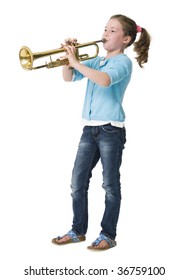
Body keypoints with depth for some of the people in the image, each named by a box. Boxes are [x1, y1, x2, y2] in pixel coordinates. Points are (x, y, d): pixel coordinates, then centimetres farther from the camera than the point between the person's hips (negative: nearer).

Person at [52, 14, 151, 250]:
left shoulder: (123, 62, -7)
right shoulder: (96, 61, 15)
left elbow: (104, 80, -28)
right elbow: (68, 78, 13)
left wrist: (76, 62, -23)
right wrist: (69, 57, -3)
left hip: (111, 130, -7)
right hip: (90, 129, 7)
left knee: (110, 185, 3)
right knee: (77, 183, 9)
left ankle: (108, 235, 13)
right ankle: (78, 231, 22)